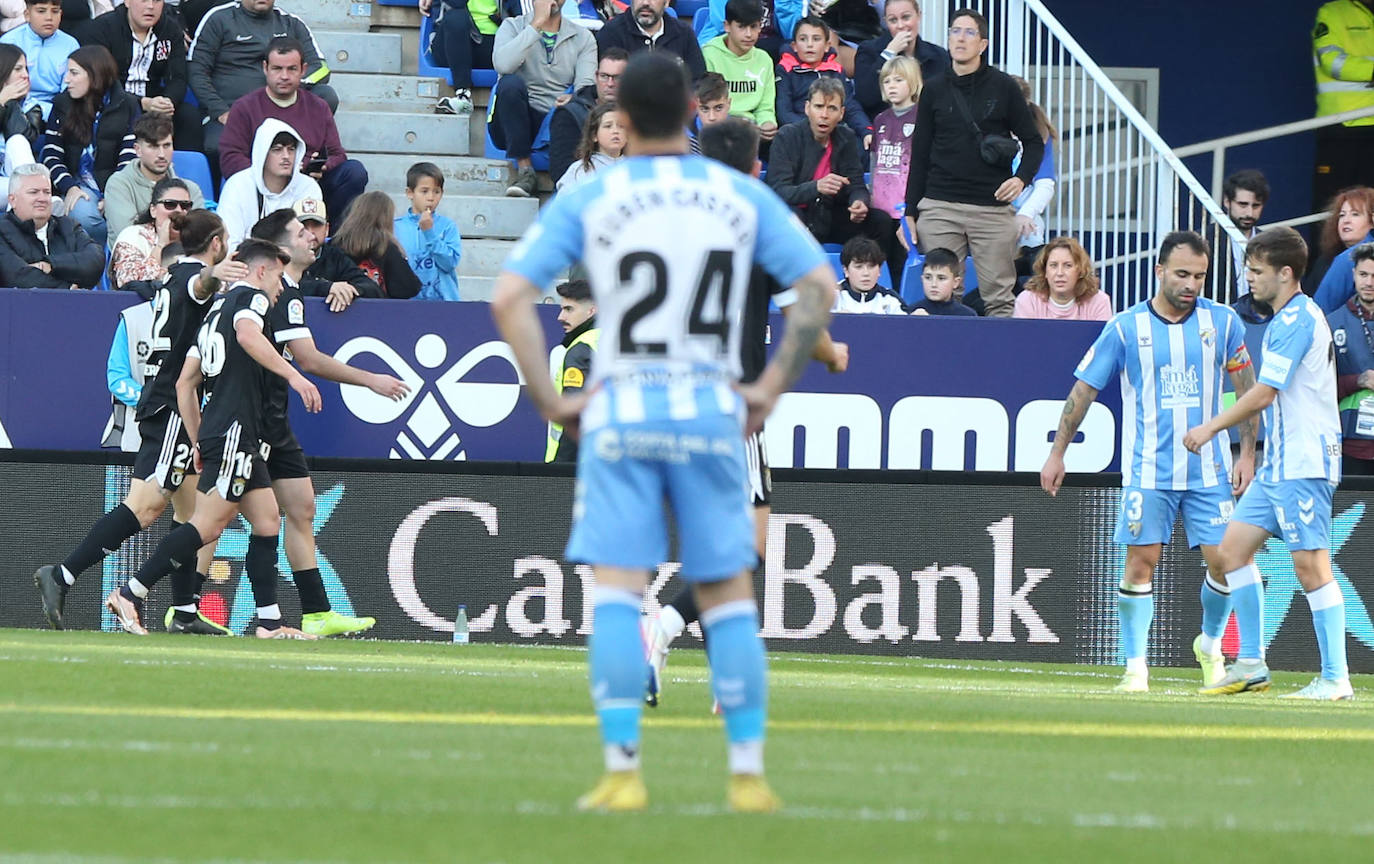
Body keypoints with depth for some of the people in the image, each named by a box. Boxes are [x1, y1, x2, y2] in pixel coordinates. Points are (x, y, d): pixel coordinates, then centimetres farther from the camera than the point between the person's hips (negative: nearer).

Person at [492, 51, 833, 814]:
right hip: (711, 409, 1)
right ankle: (748, 773, 5)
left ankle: (622, 772, -8)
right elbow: (818, 285, 0)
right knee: (728, 594, 8)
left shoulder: (586, 201, 1)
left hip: (619, 408, -1)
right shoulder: (743, 197, 5)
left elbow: (509, 298, -7)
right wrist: (771, 387, 4)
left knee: (616, 592, -1)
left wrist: (549, 401, -1)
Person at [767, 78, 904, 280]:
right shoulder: (788, 137, -12)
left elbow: (856, 185, 4)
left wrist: (859, 202, -22)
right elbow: (778, 191, -21)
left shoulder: (845, 138, 4)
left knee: (881, 222, -12)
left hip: (829, 221, 5)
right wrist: (816, 187, -40)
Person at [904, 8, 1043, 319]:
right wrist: (911, 211, 10)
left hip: (993, 209, -2)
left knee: (999, 298, -3)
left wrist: (1022, 178, -8)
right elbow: (920, 154, 13)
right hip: (940, 208, 2)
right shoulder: (934, 90, 10)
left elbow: (1034, 142, 11)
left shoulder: (1002, 87, 5)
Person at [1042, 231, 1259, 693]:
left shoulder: (1222, 322, 2)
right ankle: (1135, 665, 0)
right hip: (1148, 471, -1)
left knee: (1223, 560, -3)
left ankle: (1210, 645, 23)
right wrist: (1057, 453, 4)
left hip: (1209, 468, 1)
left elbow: (1247, 388, 10)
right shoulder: (1126, 328, -2)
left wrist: (1247, 453, 4)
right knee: (1141, 560, -8)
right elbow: (1083, 389, 4)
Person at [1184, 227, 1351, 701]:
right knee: (1233, 549, 9)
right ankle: (1251, 665, 11)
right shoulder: (1289, 318, 18)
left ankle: (1335, 679, -8)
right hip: (1279, 463, 11)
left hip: (1303, 463, -11)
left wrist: (1212, 427, -6)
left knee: (1310, 564, -10)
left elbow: (1263, 394, -17)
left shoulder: (1297, 320, -14)